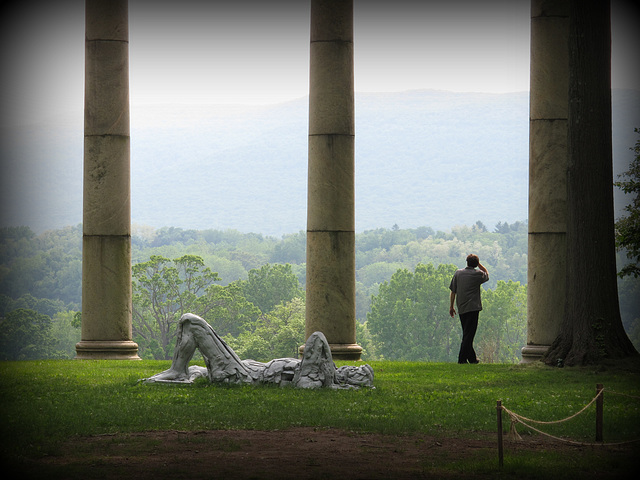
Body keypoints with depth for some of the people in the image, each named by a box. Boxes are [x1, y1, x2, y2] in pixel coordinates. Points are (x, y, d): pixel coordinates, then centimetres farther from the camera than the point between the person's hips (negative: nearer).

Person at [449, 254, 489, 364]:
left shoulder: (458, 273, 6)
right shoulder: (478, 274, -4)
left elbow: (452, 291, 8)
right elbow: (487, 274, 20)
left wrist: (451, 306, 15)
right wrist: (479, 264, 15)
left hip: (461, 308, 5)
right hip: (473, 308, -5)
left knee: (467, 334, 14)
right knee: (469, 335, -5)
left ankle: (472, 358, 20)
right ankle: (462, 358, -13)